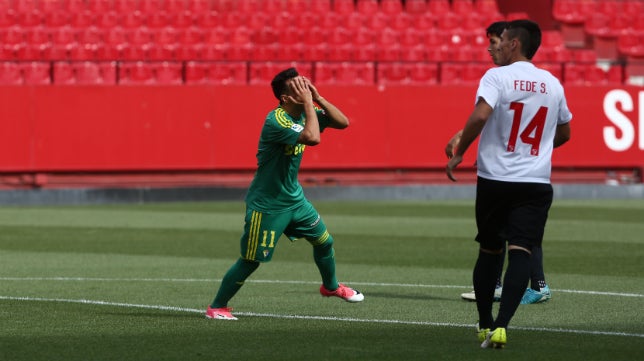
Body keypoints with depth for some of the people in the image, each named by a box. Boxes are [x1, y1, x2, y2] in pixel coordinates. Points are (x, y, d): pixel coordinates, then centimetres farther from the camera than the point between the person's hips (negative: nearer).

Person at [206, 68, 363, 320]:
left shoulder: (303, 113, 0)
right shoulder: (276, 121, -27)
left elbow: (342, 122, 1)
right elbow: (312, 138, -40)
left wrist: (318, 99, -11)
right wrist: (309, 103, -31)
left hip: (294, 198, 8)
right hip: (267, 204, -8)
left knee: (324, 241, 17)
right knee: (250, 261, -4)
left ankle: (331, 286, 43)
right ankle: (217, 307, 10)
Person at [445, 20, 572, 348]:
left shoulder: (497, 76, -6)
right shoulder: (553, 84, 9)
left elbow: (480, 115, -21)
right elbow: (564, 133, 21)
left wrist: (458, 154, -9)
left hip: (494, 179, -2)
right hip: (536, 182, 2)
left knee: (489, 251, 15)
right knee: (520, 253, -7)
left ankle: (485, 324, 21)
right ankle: (501, 326, -22)